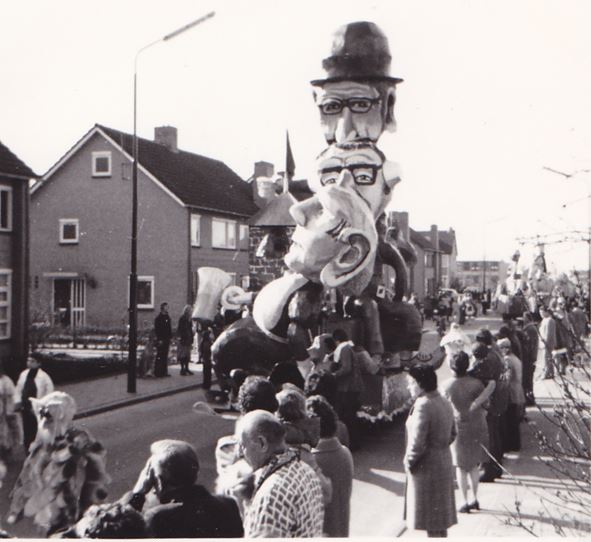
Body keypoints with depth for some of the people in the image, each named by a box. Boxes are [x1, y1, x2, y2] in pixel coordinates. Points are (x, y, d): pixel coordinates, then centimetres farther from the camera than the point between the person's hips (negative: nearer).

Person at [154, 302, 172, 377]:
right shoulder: (158, 318, -8)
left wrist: (170, 337, 10)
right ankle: (157, 372, -3)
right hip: (161, 340, -8)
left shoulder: (167, 317, 15)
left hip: (167, 339, 8)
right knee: (159, 356, -6)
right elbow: (157, 330, -12)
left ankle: (164, 371, 14)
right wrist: (159, 339, -17)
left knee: (165, 356, 10)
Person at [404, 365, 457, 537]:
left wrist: (409, 462, -11)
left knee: (431, 520, 2)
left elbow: (418, 442, -25)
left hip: (427, 466, -9)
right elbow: (452, 434, 15)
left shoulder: (423, 406, -23)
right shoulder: (445, 402, 6)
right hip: (444, 461, 9)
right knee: (441, 515, 19)